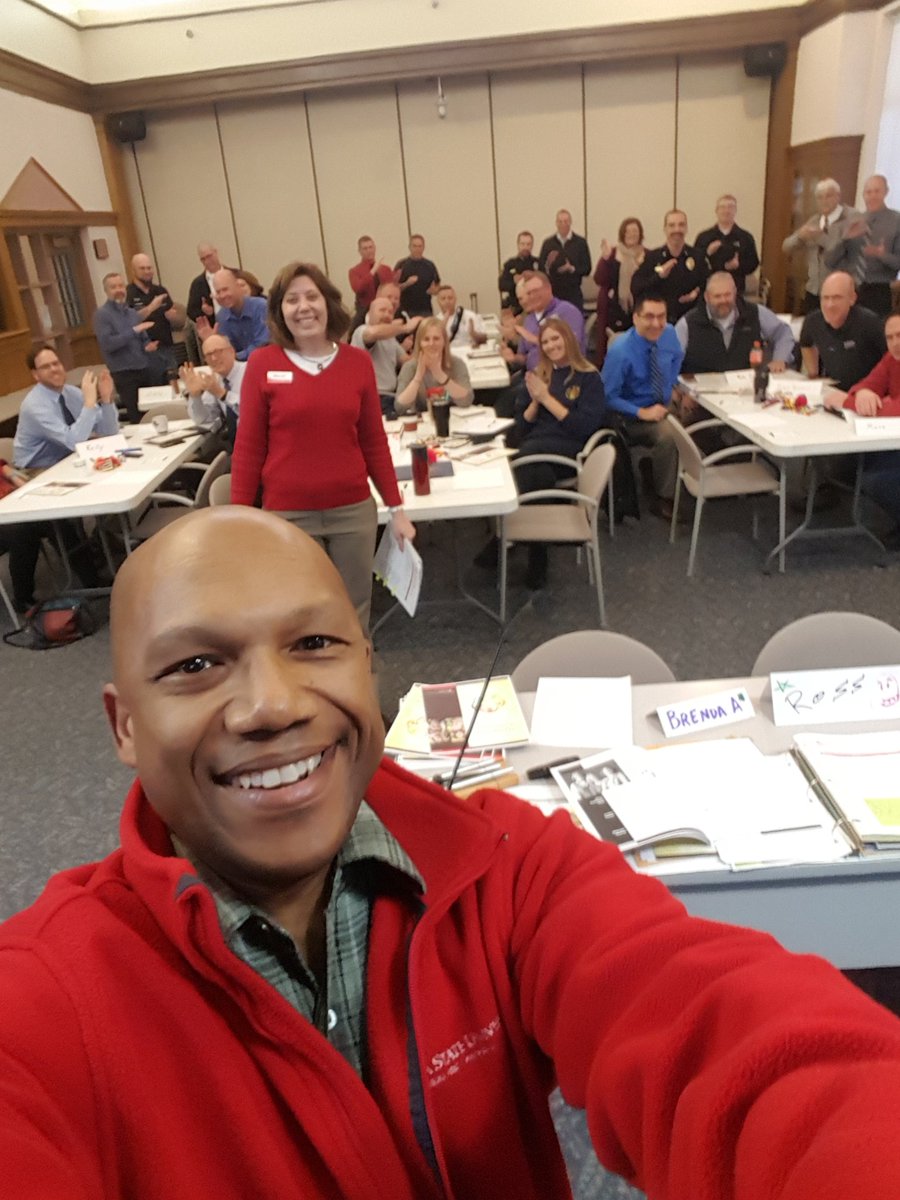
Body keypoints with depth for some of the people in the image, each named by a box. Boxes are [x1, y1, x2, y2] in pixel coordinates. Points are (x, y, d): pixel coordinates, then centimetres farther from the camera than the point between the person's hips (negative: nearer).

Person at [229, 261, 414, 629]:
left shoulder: (358, 362, 2)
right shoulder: (262, 364, -4)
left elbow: (374, 442, 7)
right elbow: (248, 447, -1)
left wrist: (396, 508, 8)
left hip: (354, 511, 2)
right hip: (288, 515, -2)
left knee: (353, 612, 13)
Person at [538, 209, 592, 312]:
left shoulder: (580, 242, 3)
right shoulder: (548, 243, 7)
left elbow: (587, 269, 1)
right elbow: (540, 268, 5)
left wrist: (572, 269, -16)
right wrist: (547, 265, -16)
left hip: (573, 293, -1)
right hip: (553, 293, 1)